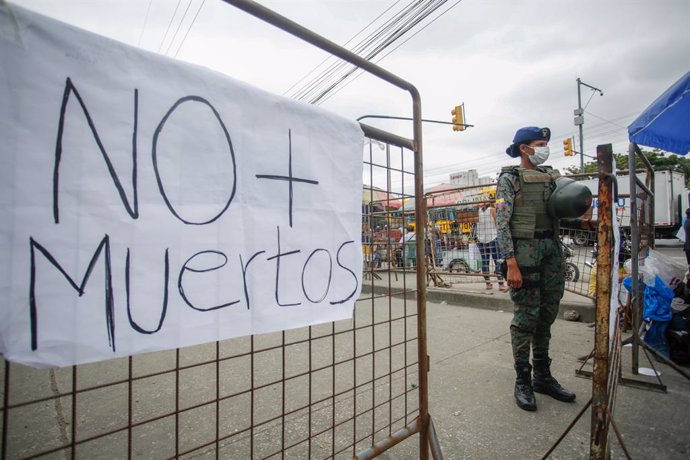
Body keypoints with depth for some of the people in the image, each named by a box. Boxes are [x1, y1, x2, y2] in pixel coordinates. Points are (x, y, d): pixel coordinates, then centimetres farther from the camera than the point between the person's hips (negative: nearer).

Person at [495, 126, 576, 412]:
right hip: (524, 248, -6)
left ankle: (543, 377, 27)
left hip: (551, 247, 7)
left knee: (547, 314, 12)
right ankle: (522, 381, 13)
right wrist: (511, 264, -20)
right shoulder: (510, 178, -3)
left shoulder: (551, 176, 16)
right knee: (526, 316, -2)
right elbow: (502, 223, -12)